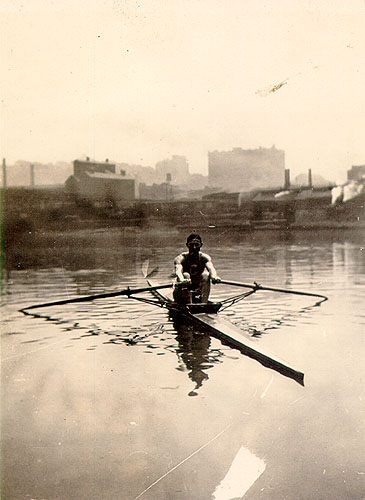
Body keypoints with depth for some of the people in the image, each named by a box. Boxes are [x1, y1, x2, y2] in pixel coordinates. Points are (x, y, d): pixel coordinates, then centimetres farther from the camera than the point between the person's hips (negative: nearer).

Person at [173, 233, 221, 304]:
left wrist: (214, 277, -52)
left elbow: (210, 268, -28)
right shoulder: (181, 258, -14)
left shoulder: (204, 257, -7)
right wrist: (182, 280, -58)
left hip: (197, 292, 2)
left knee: (206, 275, -21)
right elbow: (178, 271, -35)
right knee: (185, 275, -28)